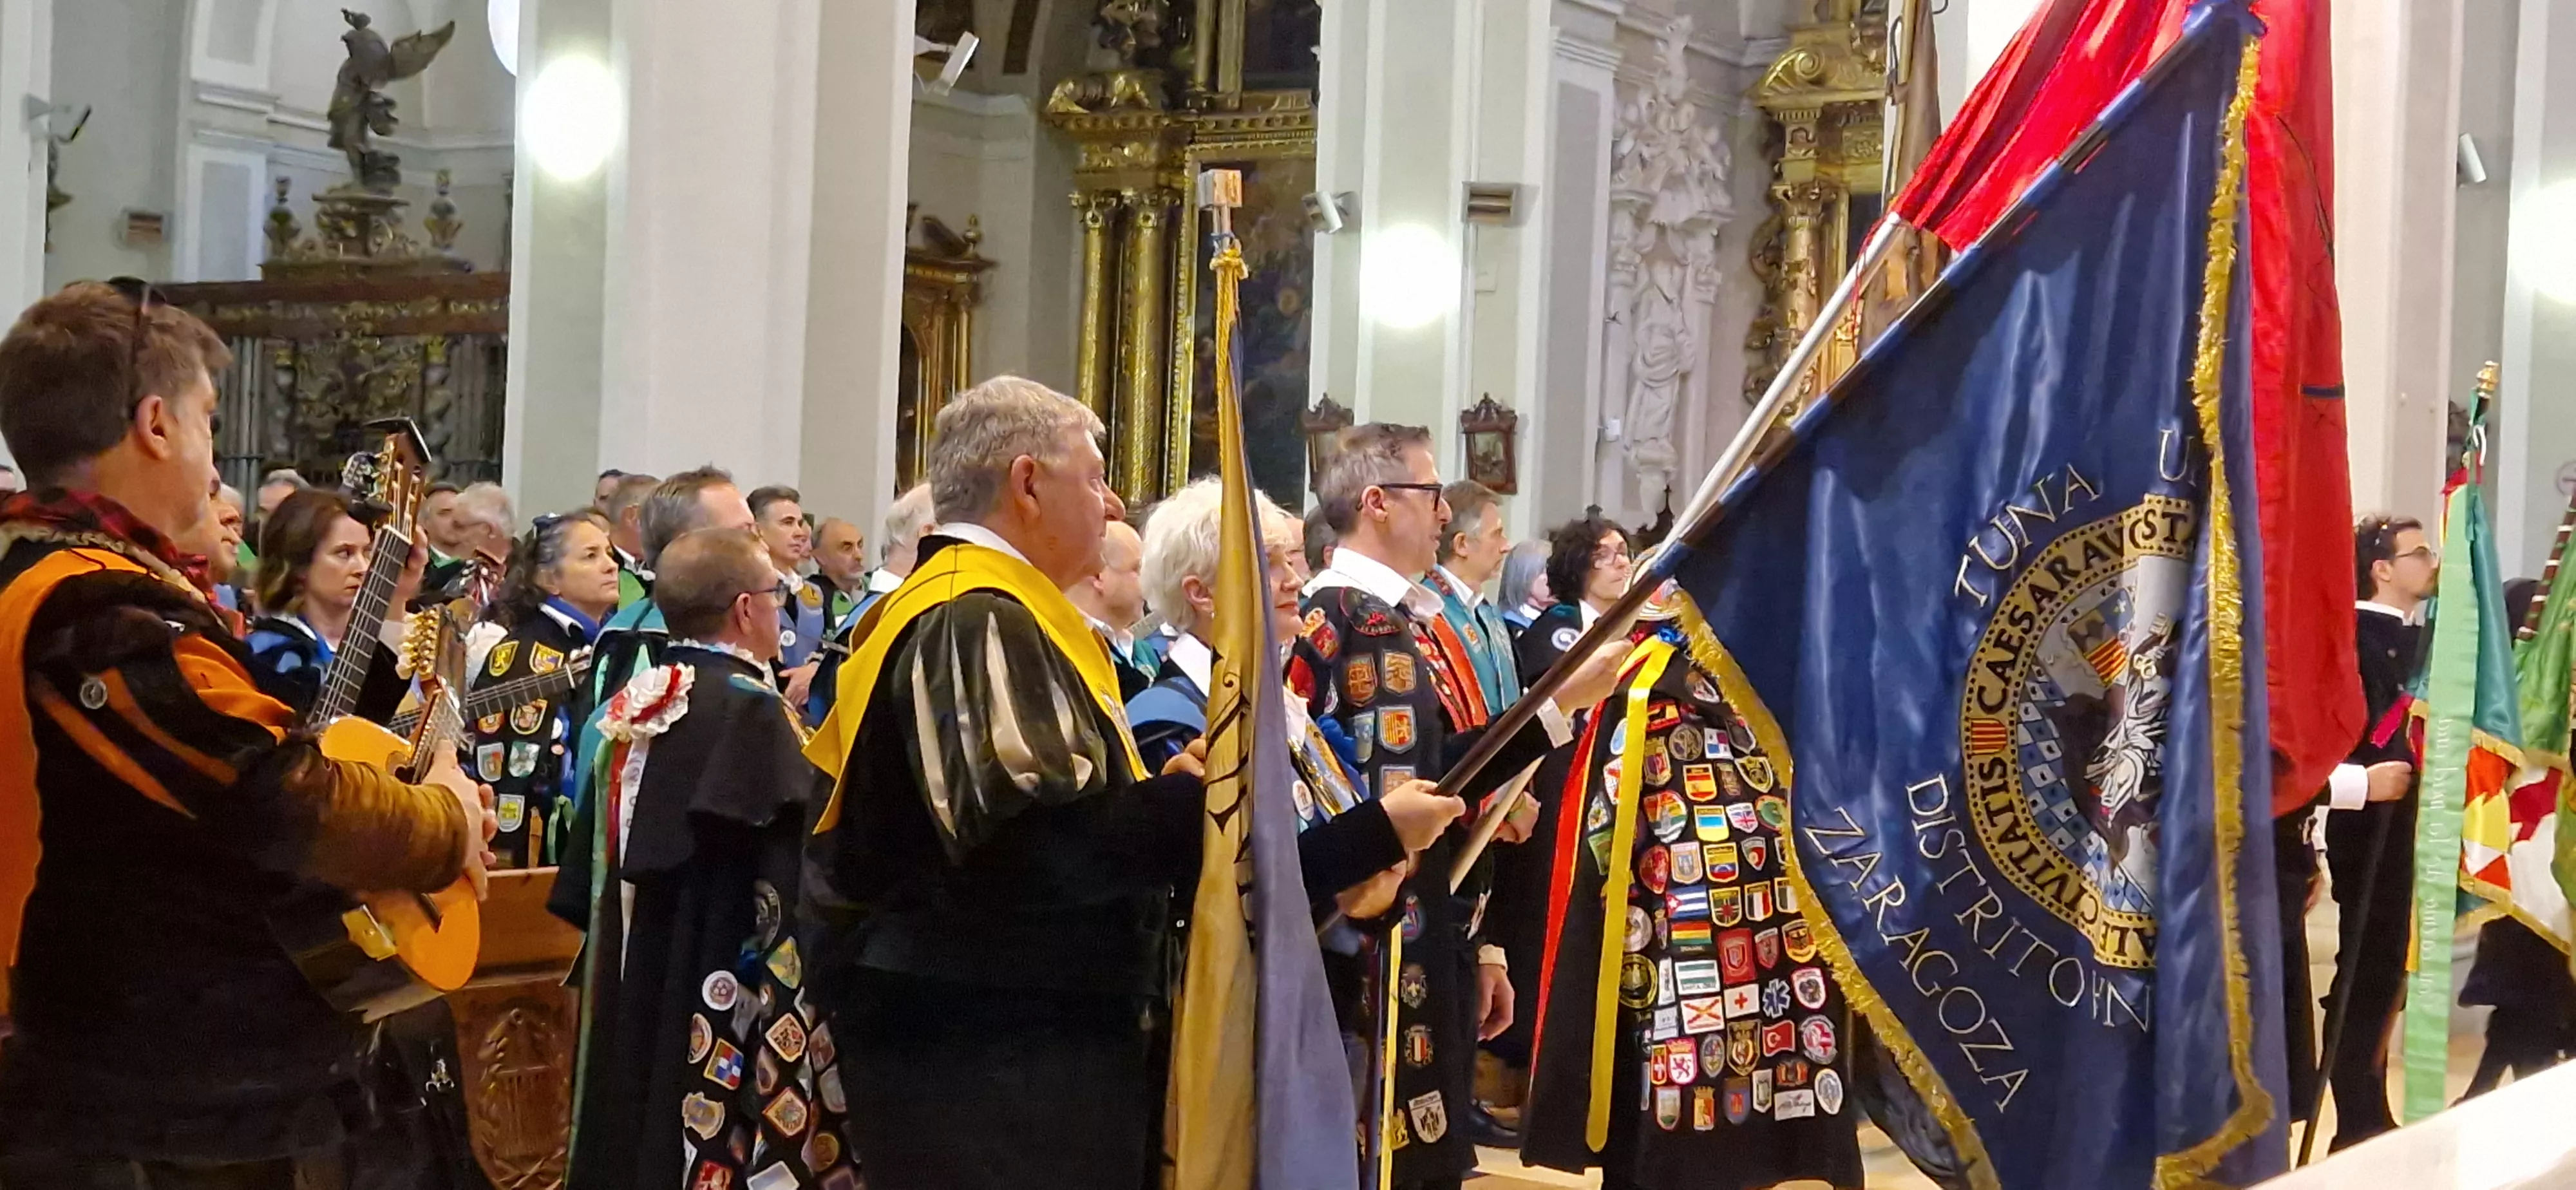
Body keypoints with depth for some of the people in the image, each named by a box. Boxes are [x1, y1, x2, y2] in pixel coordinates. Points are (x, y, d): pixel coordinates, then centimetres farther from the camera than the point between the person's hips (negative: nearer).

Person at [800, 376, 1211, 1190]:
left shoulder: (935, 609, 16)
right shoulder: (981, 624, -17)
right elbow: (1027, 839, -28)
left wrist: (1157, 792, 10)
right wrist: (1190, 800, -16)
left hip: (970, 1037, 11)